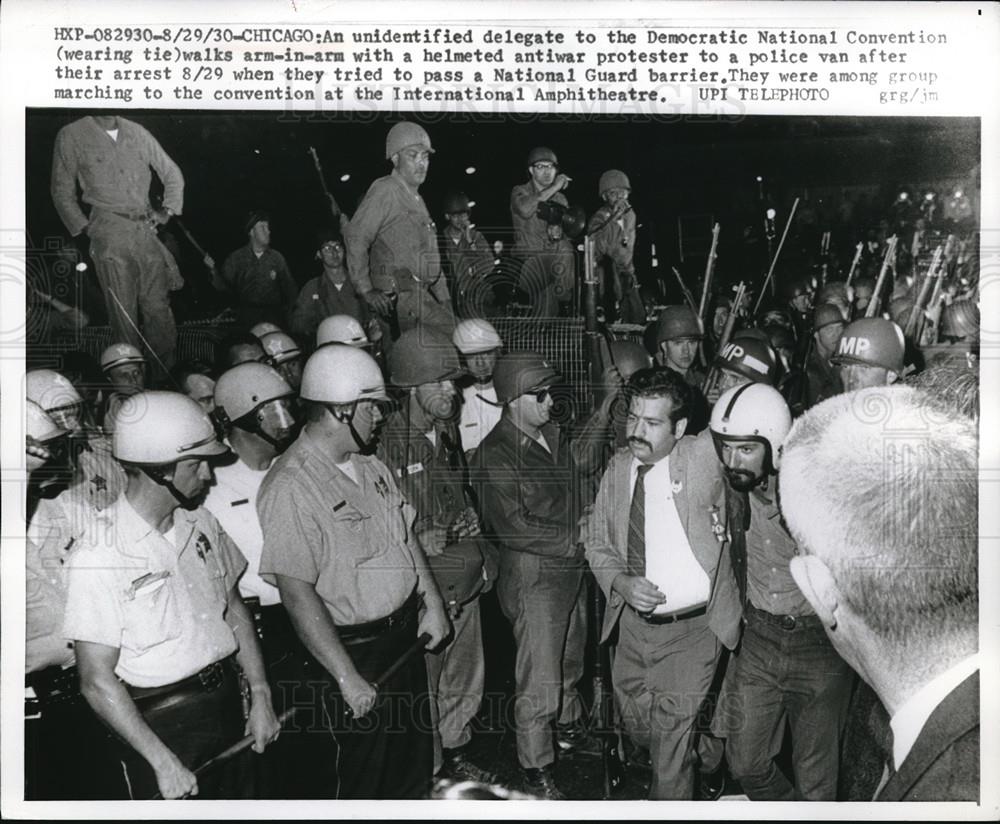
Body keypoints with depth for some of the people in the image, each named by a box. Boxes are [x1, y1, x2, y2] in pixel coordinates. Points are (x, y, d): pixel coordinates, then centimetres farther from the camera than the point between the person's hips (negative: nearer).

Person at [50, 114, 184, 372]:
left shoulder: (136, 132, 12)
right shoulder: (71, 136, 3)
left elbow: (172, 174, 20)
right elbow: (62, 192, 7)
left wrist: (167, 210, 8)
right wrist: (85, 229, -1)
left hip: (146, 226, 3)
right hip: (109, 232, -3)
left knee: (158, 306, 2)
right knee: (123, 311, -4)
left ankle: (169, 371, 8)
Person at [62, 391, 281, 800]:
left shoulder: (200, 522, 1)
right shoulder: (100, 555, -19)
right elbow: (97, 682, -17)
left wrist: (261, 697, 4)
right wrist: (163, 762, -16)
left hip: (227, 701, 6)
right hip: (162, 720, -6)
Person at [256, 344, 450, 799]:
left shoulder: (369, 466, 4)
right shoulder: (291, 486, -23)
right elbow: (296, 593, -25)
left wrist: (433, 602, 8)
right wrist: (348, 678, -23)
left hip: (405, 637, 8)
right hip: (352, 651, -8)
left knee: (413, 764, 23)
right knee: (358, 781, 11)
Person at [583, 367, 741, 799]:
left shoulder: (705, 455, -11)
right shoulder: (619, 467, 1)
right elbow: (596, 540, 7)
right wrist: (620, 581, -10)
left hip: (692, 628, -5)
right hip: (633, 622, 5)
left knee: (671, 738, 1)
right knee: (636, 725, 21)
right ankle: (710, 756, 50)